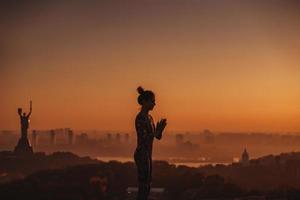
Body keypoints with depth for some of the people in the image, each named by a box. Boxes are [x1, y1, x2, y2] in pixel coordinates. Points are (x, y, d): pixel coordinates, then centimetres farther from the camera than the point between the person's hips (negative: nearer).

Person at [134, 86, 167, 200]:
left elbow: (158, 137, 15)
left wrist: (160, 129, -3)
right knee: (143, 187, -6)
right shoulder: (140, 117, -16)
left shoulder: (149, 117, 14)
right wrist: (157, 131, -22)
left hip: (147, 155, 10)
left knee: (147, 187, 13)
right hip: (142, 155, -10)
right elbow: (143, 139, -22)